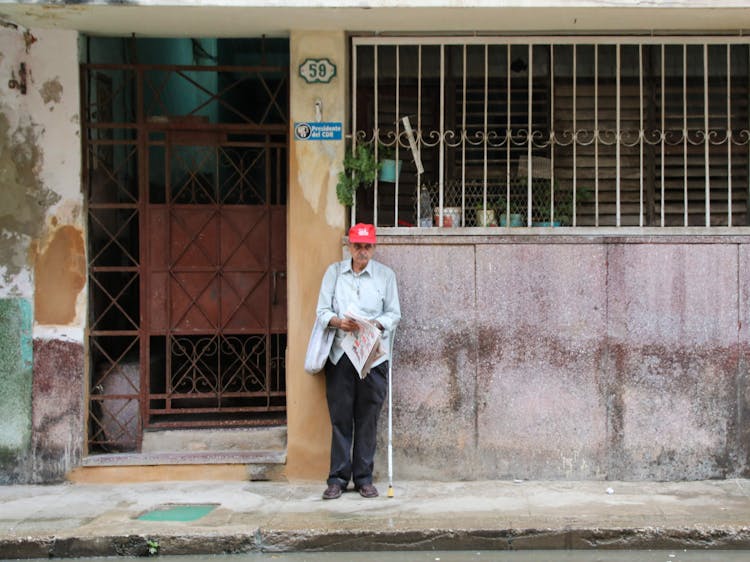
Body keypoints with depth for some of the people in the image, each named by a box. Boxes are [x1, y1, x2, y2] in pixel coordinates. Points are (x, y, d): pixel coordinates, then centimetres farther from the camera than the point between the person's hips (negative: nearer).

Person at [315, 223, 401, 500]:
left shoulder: (386, 275, 6)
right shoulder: (334, 271, 7)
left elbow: (394, 314, 5)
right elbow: (322, 311, 4)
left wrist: (373, 324, -15)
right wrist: (339, 322, -17)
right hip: (340, 354, 0)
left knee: (368, 419, 3)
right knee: (340, 417, 1)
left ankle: (364, 477, 13)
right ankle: (338, 477, 9)